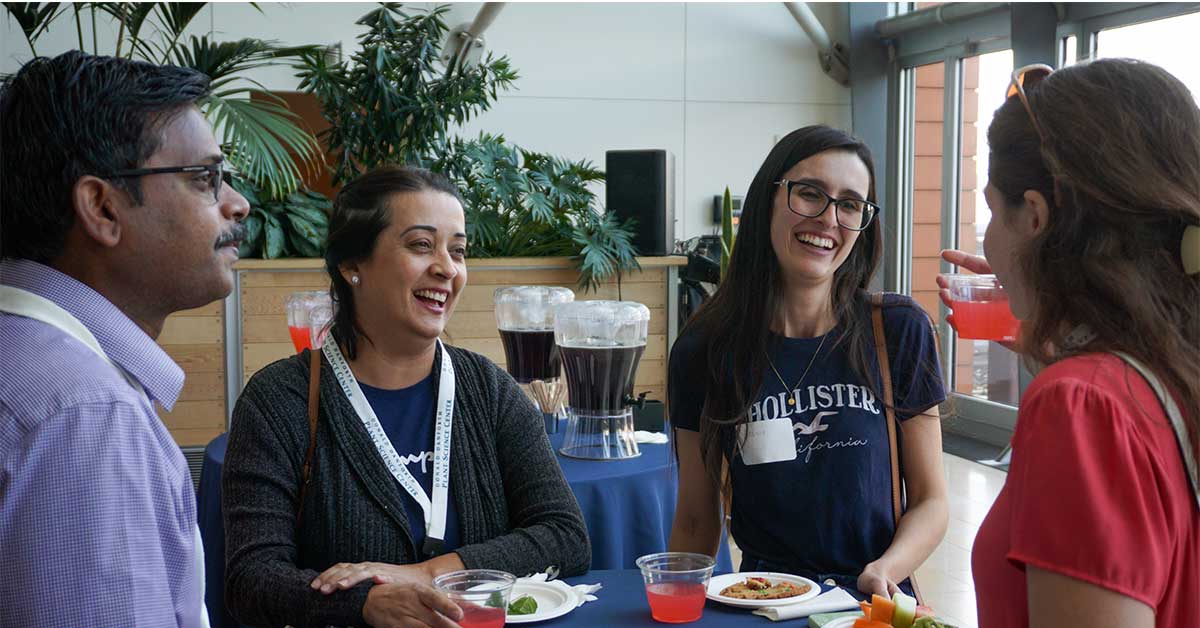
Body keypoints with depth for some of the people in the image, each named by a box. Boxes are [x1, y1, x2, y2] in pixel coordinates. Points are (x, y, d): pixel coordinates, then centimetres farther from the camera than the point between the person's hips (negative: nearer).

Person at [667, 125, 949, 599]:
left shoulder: (899, 331, 0)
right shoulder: (704, 351, 2)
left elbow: (930, 501, 4)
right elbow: (696, 522, 9)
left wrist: (887, 570, -14)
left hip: (875, 608, -1)